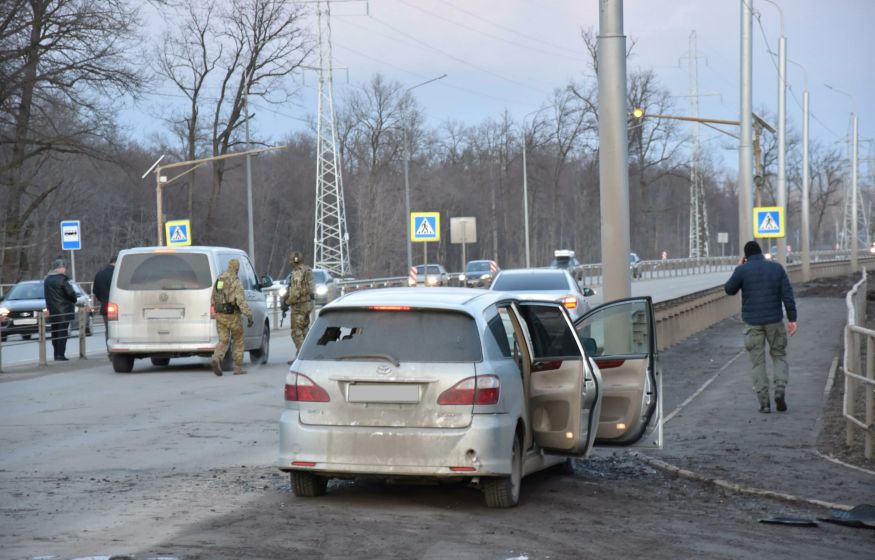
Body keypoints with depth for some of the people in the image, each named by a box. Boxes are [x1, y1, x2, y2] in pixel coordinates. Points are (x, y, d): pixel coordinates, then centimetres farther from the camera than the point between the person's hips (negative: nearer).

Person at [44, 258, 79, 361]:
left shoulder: (47, 280, 12)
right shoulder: (62, 279, -14)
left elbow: (47, 295, 15)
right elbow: (70, 293, -14)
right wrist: (74, 300, 6)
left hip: (52, 310, 7)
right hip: (63, 310, -7)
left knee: (55, 332, 13)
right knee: (62, 332, -6)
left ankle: (56, 354, 15)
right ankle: (60, 354, -10)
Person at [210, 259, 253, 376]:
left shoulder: (218, 279, 9)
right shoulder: (235, 282, -13)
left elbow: (214, 298, 16)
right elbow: (241, 300, -22)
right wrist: (249, 315, -22)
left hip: (220, 315, 5)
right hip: (232, 315, -5)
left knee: (223, 341, 4)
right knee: (238, 341, 11)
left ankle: (216, 360, -24)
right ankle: (238, 368, 12)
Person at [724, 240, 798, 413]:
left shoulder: (742, 270, -5)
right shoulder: (776, 268, 2)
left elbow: (729, 290, 9)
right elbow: (788, 295, -3)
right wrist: (792, 319, -2)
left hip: (752, 323, -1)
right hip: (774, 321, 1)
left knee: (758, 362, 6)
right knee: (779, 355, 16)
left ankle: (764, 402, 2)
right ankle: (780, 390, -5)